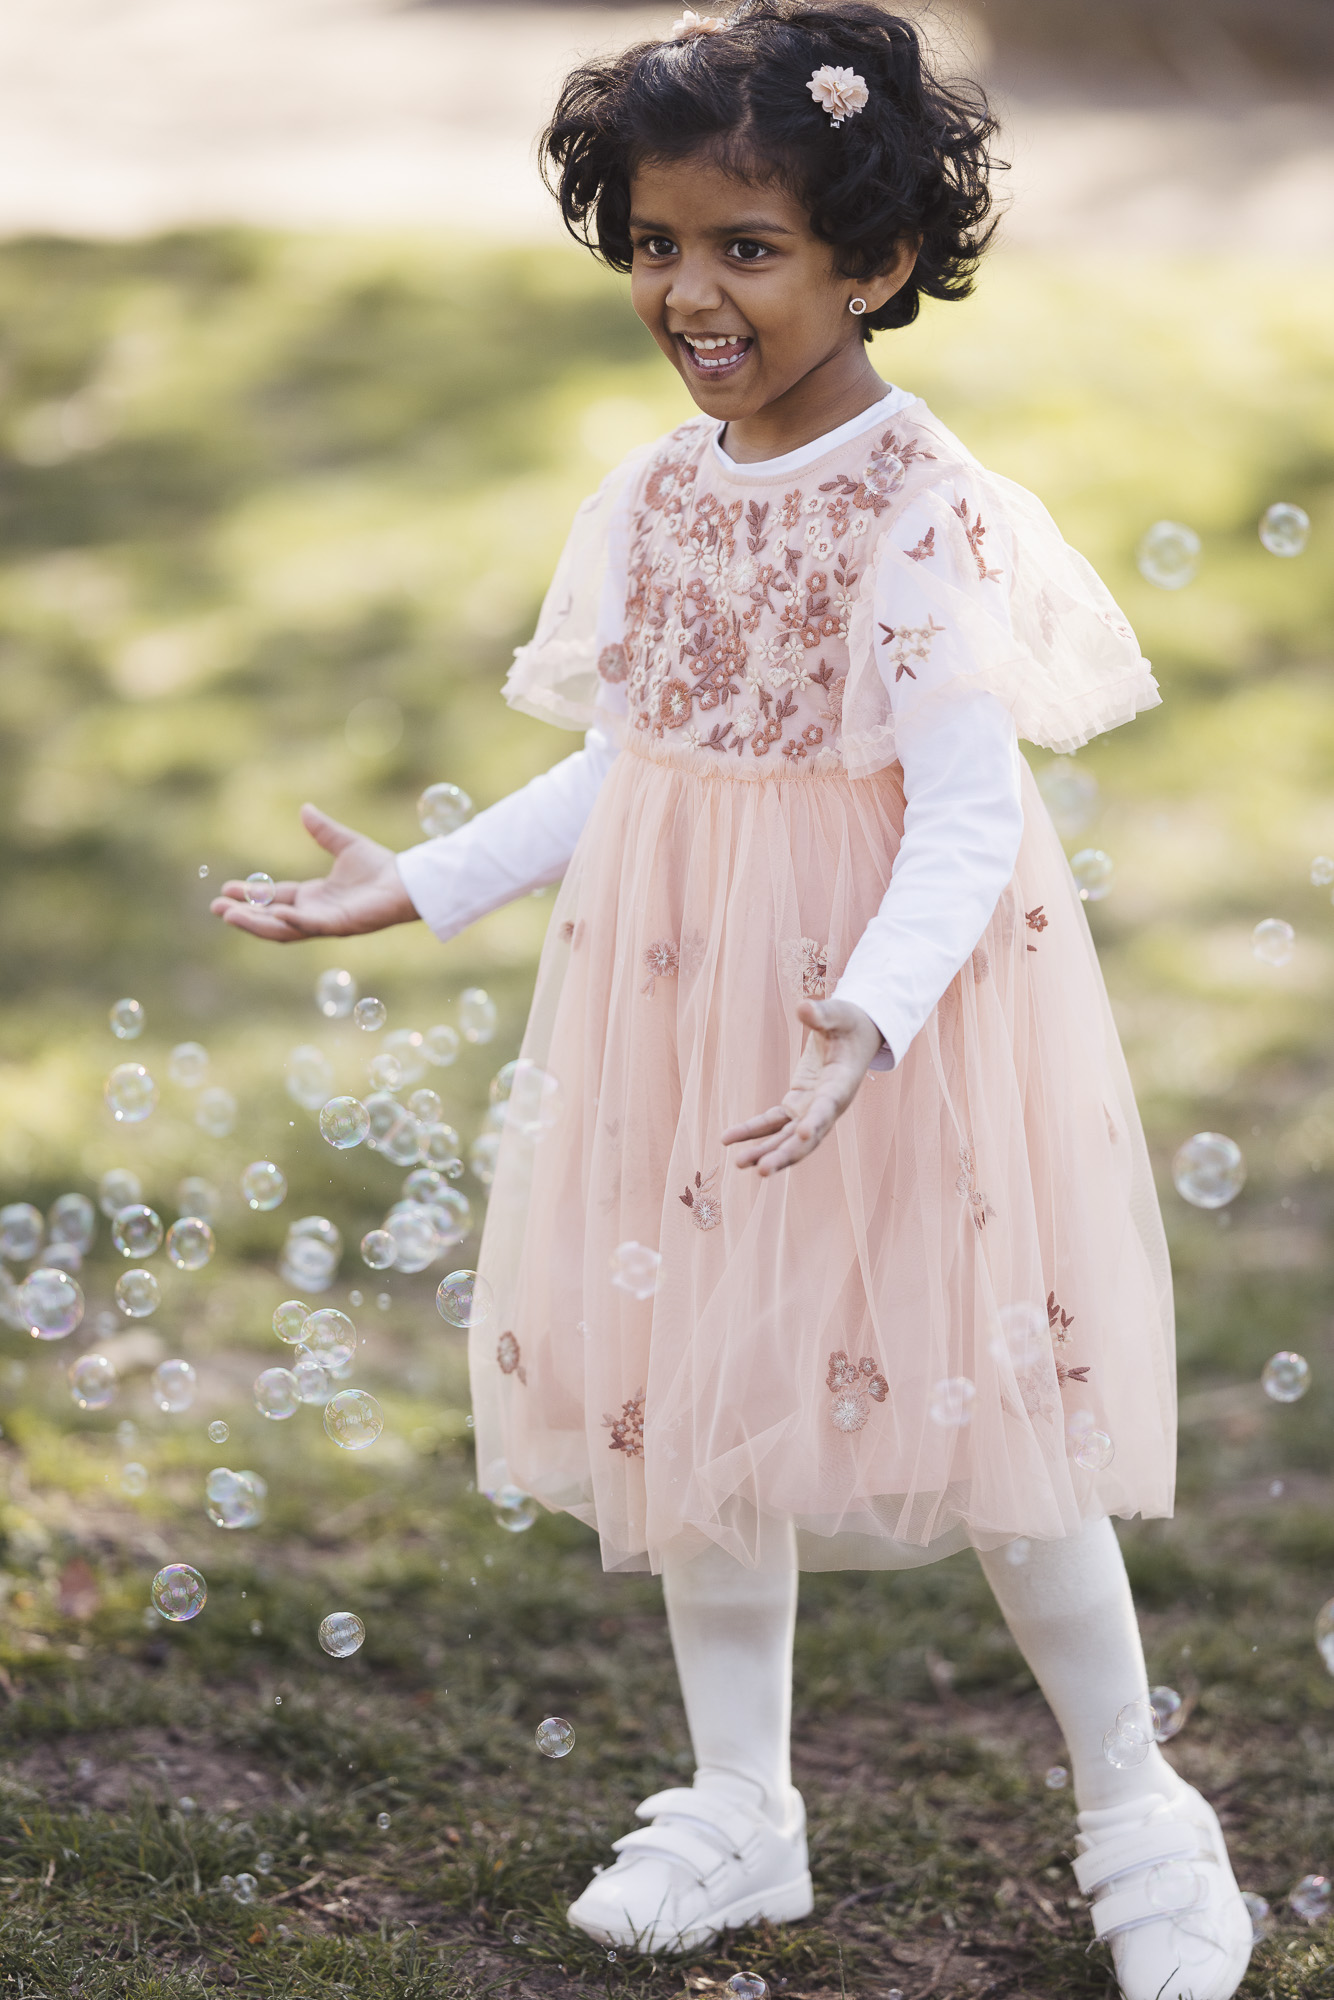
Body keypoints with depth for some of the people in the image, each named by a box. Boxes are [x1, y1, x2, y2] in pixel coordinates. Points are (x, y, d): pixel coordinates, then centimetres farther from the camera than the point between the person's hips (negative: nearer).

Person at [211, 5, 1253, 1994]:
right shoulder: (652, 503, 3)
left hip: (899, 1031, -6)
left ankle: (1137, 1815, 24)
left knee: (978, 1421, 3)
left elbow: (969, 815, -19)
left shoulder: (929, 516, -17)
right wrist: (421, 882, 7)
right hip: (678, 1019, 7)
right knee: (690, 1400, 14)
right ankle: (741, 1812, 32)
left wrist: (873, 1013, -34)